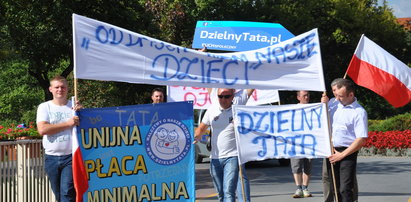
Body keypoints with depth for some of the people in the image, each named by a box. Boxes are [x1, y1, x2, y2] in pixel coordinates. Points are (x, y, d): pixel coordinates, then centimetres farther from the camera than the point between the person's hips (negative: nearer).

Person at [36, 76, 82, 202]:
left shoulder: (74, 106, 8)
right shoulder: (44, 107, 6)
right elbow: (42, 129, -10)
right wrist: (68, 123, -12)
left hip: (70, 157, -1)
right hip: (51, 158, 1)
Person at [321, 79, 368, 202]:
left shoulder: (359, 112, -8)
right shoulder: (334, 105, 10)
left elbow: (361, 140, -14)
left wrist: (341, 155, -13)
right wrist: (324, 104, 8)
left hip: (347, 153, -6)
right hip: (331, 153, 6)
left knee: (345, 189, -11)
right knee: (336, 189, 10)